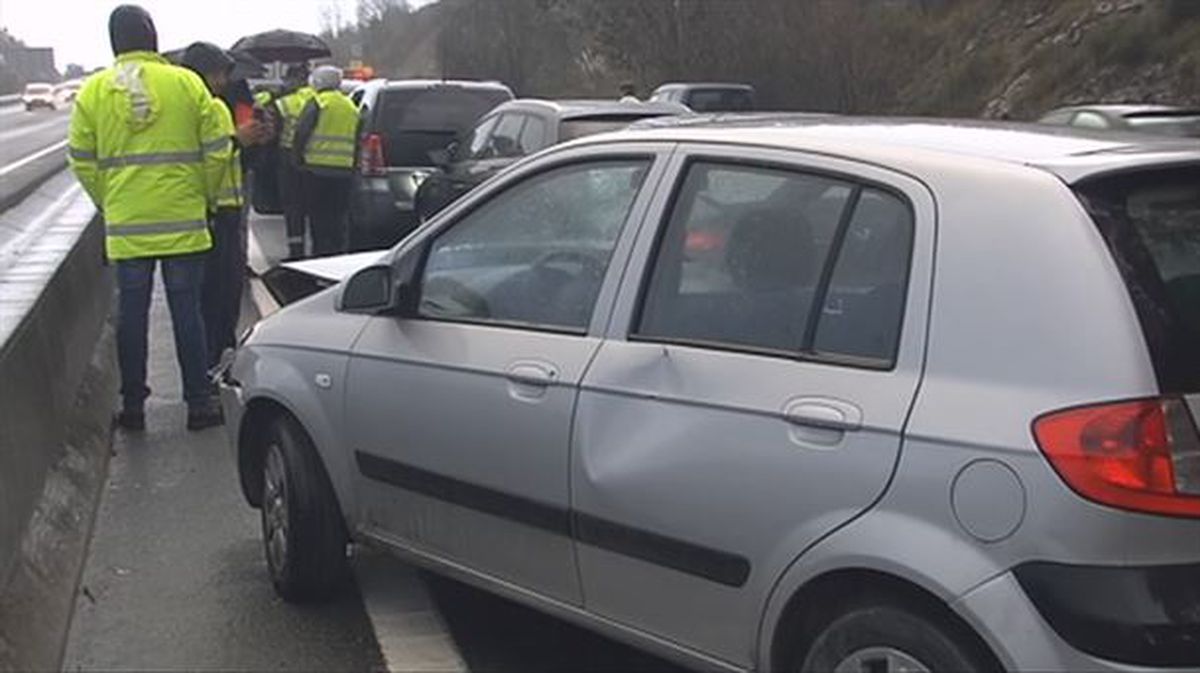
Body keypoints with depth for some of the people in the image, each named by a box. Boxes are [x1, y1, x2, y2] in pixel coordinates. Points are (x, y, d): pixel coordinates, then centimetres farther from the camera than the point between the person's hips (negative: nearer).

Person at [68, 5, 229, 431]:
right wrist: (205, 197, 13)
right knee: (187, 313, 5)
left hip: (126, 224, 1)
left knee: (131, 314, 9)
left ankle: (133, 406, 16)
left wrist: (107, 203, 16)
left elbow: (81, 160, 3)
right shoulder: (186, 83, -4)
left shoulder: (93, 91, 0)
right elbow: (217, 150, -2)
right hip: (183, 221, -1)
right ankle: (199, 403, 11)